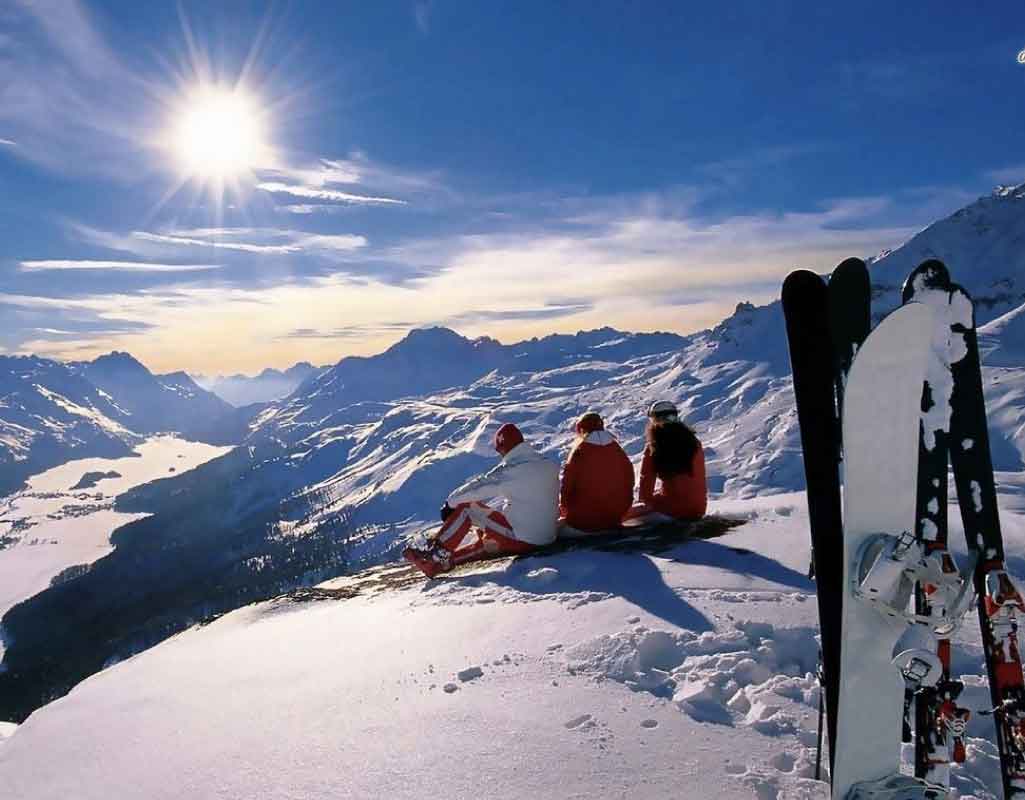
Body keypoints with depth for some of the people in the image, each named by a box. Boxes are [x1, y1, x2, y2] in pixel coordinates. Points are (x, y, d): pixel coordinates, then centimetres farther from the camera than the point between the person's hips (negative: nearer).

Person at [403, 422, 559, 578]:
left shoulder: (512, 468, -13)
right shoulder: (551, 466, 8)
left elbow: (478, 488, -9)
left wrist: (450, 503, 3)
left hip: (519, 538, -8)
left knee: (466, 507, 0)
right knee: (485, 542, 23)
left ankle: (437, 553, 1)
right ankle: (442, 562, 11)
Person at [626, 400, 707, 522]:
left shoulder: (653, 446, -8)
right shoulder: (694, 442, 5)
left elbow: (646, 479, -1)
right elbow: (700, 479, 15)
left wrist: (645, 499, 18)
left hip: (672, 507, -5)